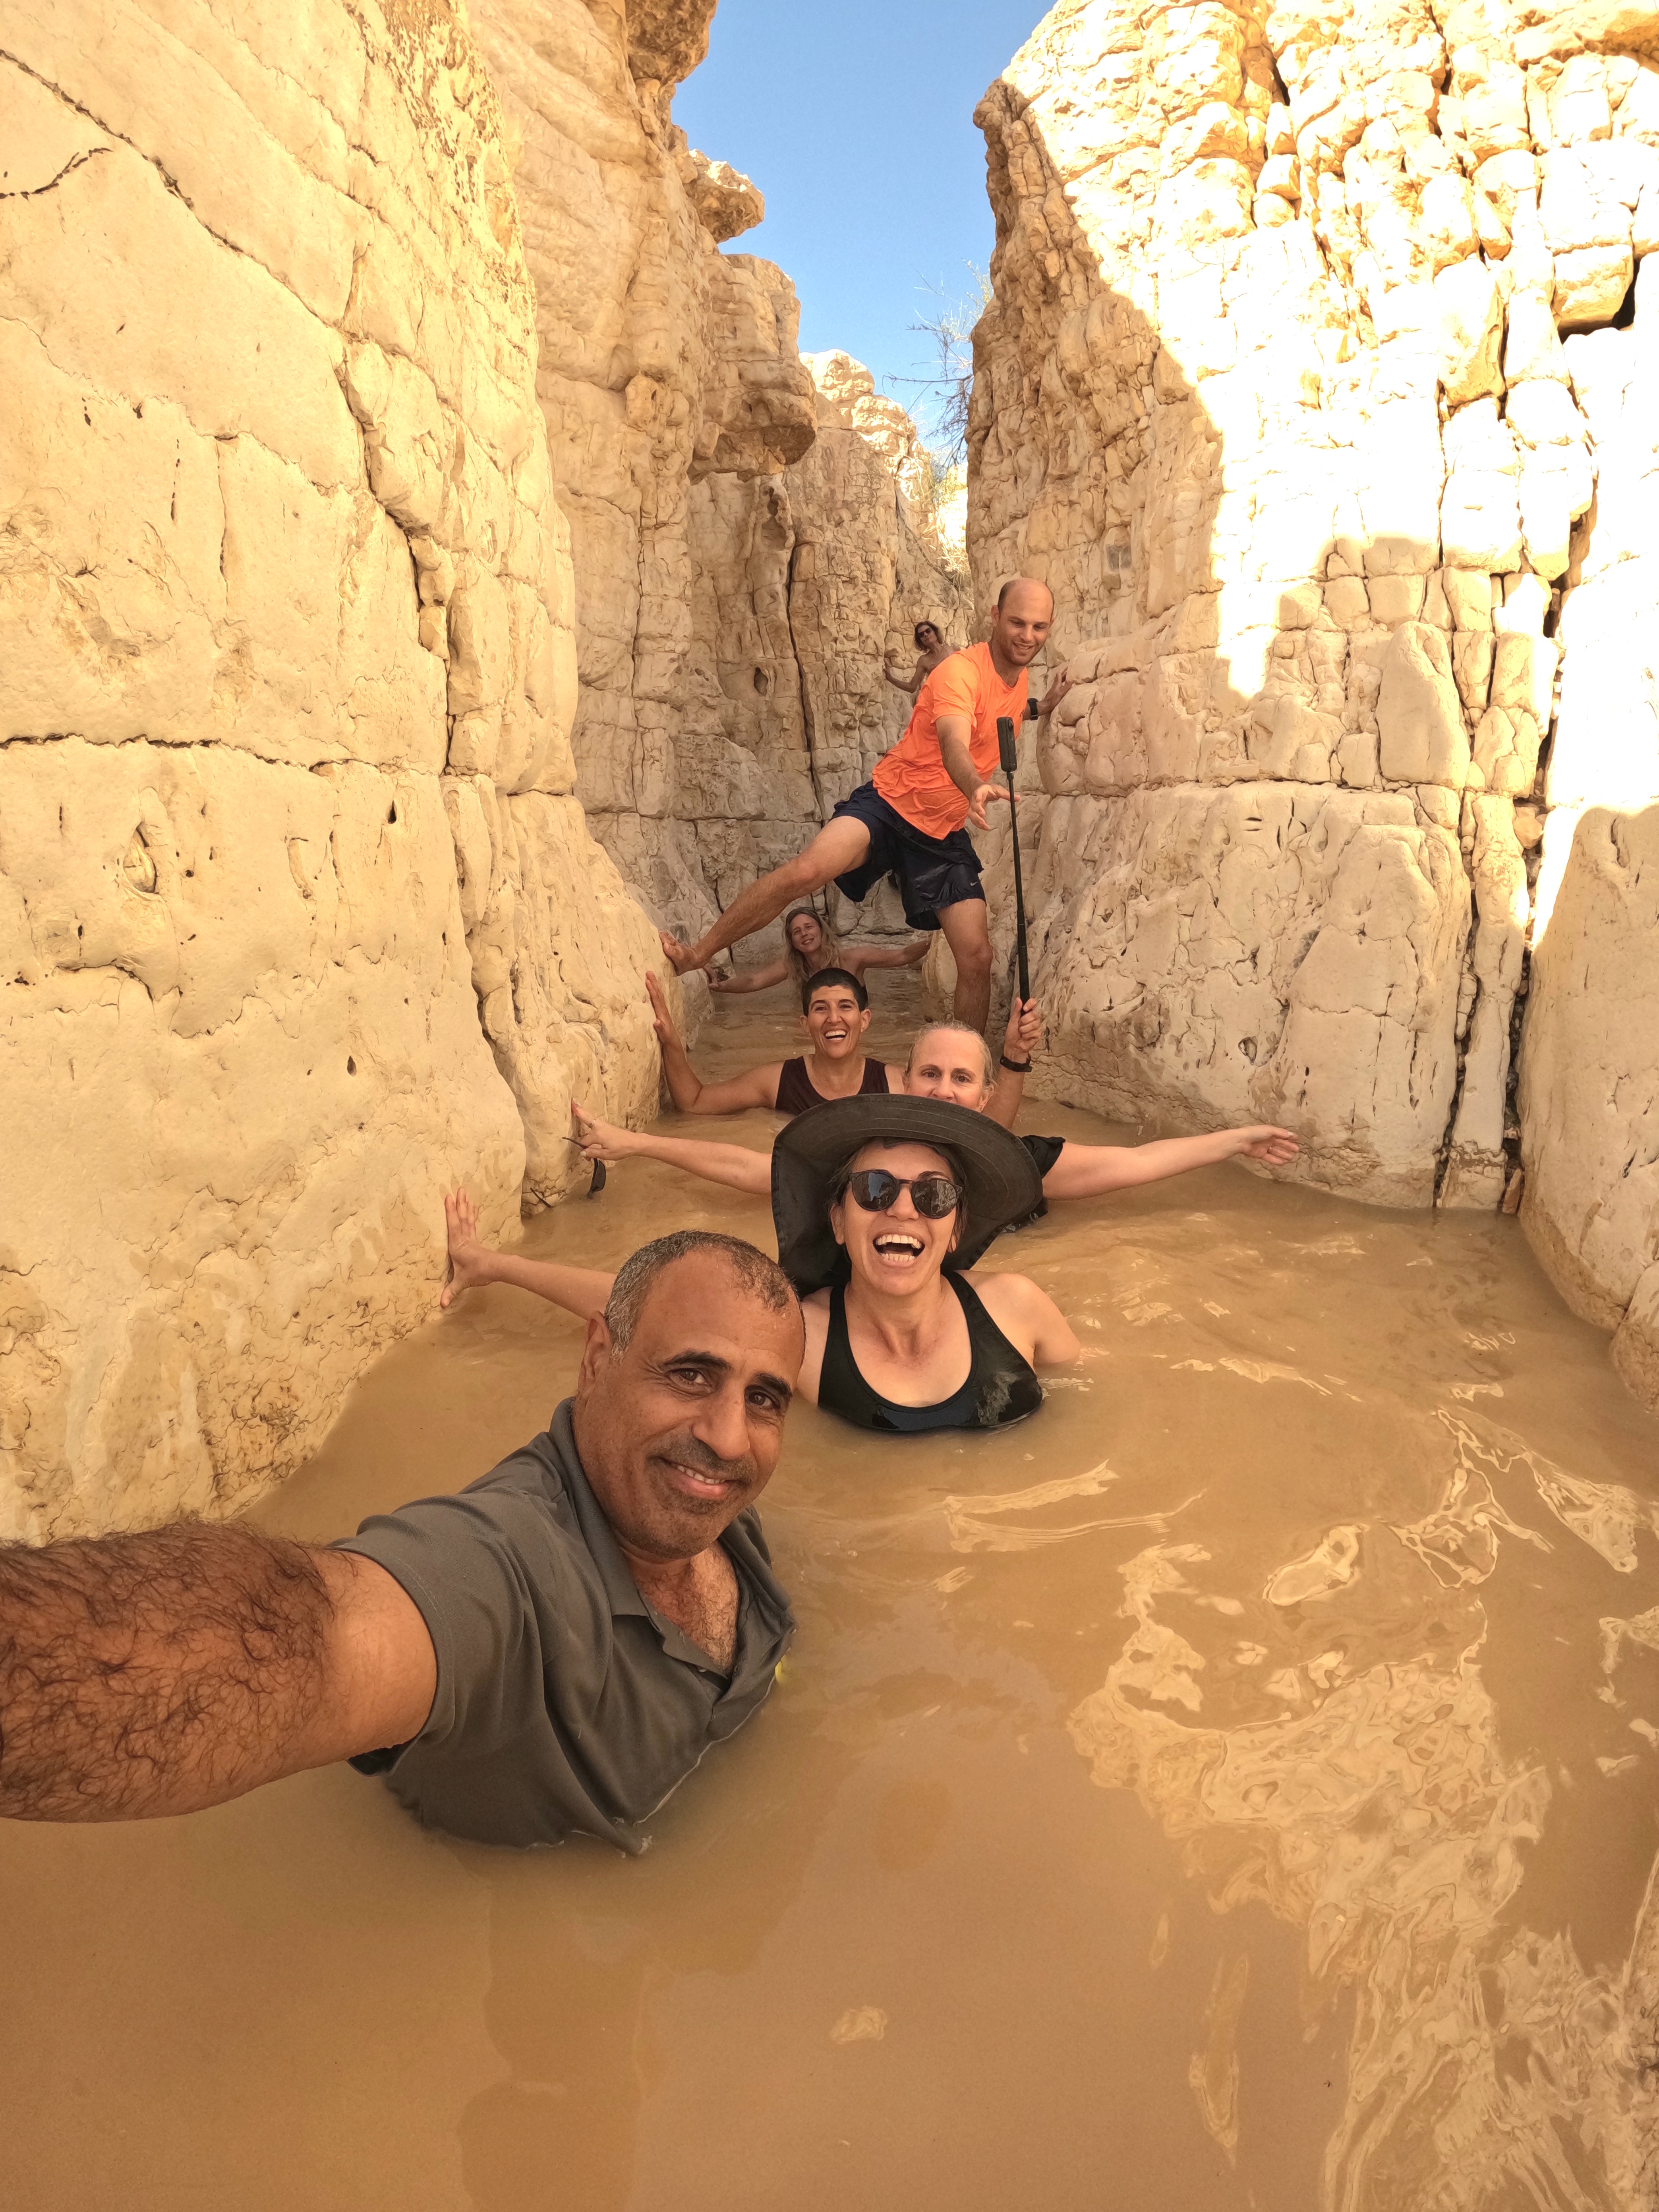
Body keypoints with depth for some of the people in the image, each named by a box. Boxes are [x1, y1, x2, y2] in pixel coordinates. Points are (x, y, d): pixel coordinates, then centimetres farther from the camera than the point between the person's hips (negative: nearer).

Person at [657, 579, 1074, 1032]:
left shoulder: (1018, 675, 8)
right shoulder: (960, 671, -17)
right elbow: (954, 745, -38)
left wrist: (1042, 709, 15)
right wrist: (977, 788, -59)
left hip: (945, 834, 6)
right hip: (892, 804, -6)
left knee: (977, 958, -4)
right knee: (807, 871, -31)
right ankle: (697, 954, -16)